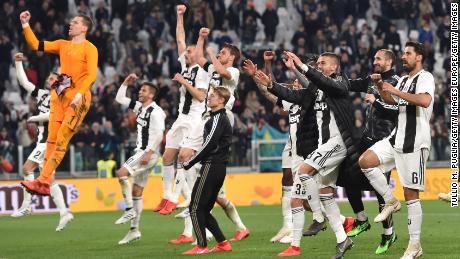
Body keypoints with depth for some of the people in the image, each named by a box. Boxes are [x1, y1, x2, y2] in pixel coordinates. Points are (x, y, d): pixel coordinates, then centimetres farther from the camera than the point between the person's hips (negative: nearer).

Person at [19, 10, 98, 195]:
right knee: (51, 138, 1)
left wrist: (79, 94, -24)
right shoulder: (63, 45, 18)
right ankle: (45, 183, -1)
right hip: (60, 95, 7)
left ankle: (42, 181, -14)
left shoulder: (89, 48, -3)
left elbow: (91, 76, -13)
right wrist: (25, 25, 7)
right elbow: (36, 45, 15)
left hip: (78, 97, -7)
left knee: (61, 139, -10)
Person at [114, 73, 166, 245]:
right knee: (136, 191, 9)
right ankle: (134, 229, 12)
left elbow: (159, 134, -21)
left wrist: (149, 152, -26)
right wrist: (126, 83, 15)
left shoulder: (155, 111, -13)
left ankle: (130, 210, -17)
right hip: (141, 152, 9)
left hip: (149, 153, -9)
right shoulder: (139, 107, 14)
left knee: (122, 173, -24)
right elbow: (120, 99, 24)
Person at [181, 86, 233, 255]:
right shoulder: (223, 118, 20)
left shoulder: (218, 118, -10)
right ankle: (223, 243, 10)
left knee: (195, 208, -6)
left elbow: (209, 144, -17)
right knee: (204, 210, 13)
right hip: (220, 167, 10)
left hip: (211, 166, -10)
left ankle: (202, 246, -7)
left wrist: (189, 163, -12)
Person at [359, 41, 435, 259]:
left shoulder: (425, 77, -9)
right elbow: (390, 100, 34)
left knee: (411, 193, -6)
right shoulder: (403, 80, 18)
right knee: (366, 161, -8)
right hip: (396, 139, 8)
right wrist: (380, 85, 15)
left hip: (414, 144, -8)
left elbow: (425, 101, -29)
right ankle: (390, 202, 6)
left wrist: (395, 91, -22)